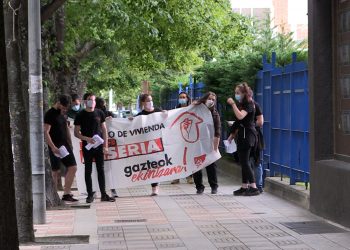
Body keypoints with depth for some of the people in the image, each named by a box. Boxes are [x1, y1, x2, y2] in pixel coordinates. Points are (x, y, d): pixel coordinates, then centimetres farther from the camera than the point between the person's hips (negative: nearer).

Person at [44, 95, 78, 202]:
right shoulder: (50, 114, -11)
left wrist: (70, 144, 17)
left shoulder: (62, 114, 14)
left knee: (72, 168, 2)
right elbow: (46, 132, -18)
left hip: (65, 145, 8)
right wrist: (53, 147, -24)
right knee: (56, 172, -3)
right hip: (55, 147, -8)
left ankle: (66, 194, 8)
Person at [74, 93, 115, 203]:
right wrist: (86, 138, -17)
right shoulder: (81, 115, 0)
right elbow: (76, 133, 0)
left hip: (99, 146, 2)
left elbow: (104, 130, 10)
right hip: (87, 147, -2)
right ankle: (90, 195, 8)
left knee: (101, 170, 4)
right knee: (88, 170, 3)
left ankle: (103, 194, 8)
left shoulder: (99, 113, 7)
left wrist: (105, 145, 3)